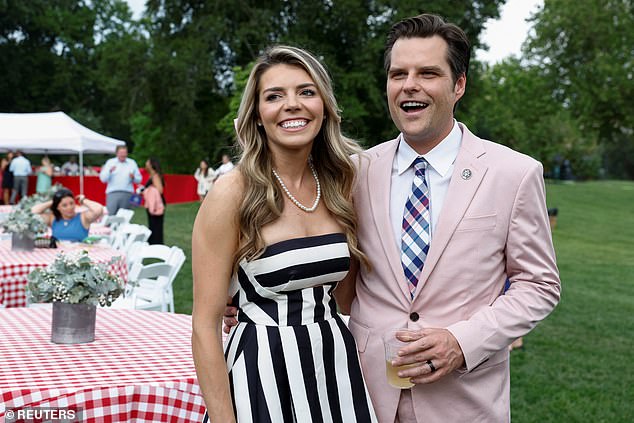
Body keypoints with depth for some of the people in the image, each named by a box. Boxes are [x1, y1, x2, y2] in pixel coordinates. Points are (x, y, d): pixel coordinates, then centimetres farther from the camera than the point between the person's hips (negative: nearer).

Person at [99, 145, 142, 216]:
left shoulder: (132, 163, 13)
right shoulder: (110, 162, 9)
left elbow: (139, 180, 13)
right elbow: (103, 179, 0)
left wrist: (133, 177, -9)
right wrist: (110, 171, -17)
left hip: (127, 193, 1)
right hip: (112, 193, -1)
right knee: (109, 215, -10)